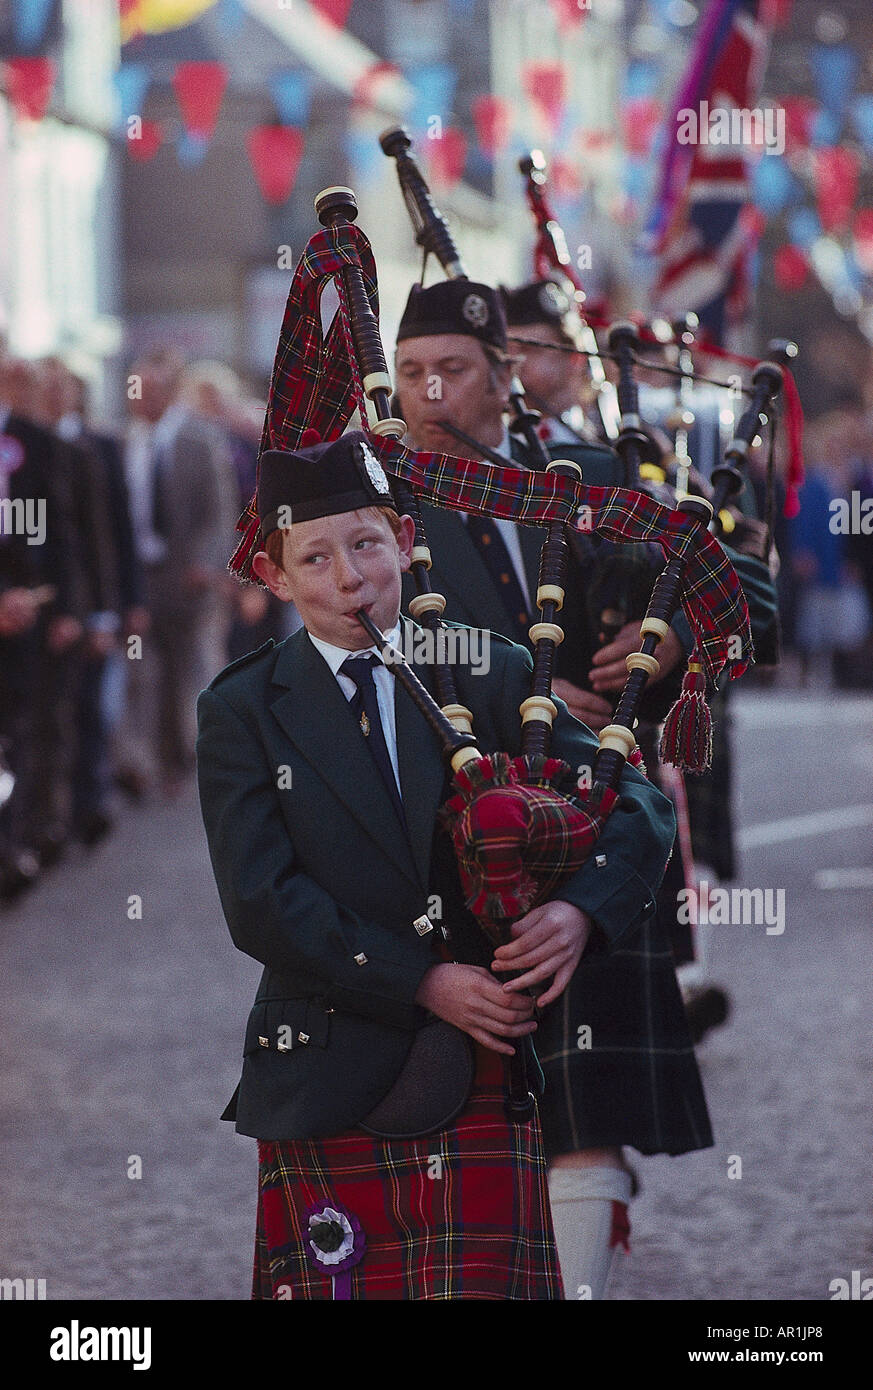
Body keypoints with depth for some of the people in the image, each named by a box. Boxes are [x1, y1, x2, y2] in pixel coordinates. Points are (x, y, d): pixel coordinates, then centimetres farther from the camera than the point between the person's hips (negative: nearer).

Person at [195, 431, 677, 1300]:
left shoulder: (490, 677, 7)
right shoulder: (241, 713, 2)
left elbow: (636, 803, 4)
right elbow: (260, 903, -8)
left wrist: (581, 910, -17)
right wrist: (422, 982, -16)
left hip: (482, 1071, 1)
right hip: (328, 1086, 0)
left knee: (486, 1285, -8)